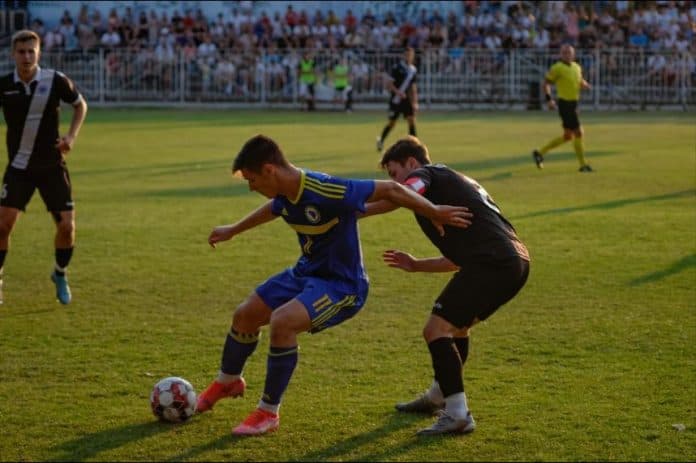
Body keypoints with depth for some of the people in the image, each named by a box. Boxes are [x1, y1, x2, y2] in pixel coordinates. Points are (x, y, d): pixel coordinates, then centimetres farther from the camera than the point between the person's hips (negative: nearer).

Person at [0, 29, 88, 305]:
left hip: (52, 166, 0)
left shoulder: (56, 81, -9)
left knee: (66, 226, -3)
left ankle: (60, 275, 23)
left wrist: (71, 135, -6)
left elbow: (80, 105, 8)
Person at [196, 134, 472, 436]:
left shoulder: (327, 192, -33)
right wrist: (233, 231, 34)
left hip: (342, 285, -9)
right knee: (244, 316, 13)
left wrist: (435, 213, -17)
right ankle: (228, 382, 44)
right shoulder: (284, 194, -7)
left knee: (282, 321, -30)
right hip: (307, 272, 9)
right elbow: (273, 209, 20)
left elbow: (389, 189, -25)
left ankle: (268, 413, -12)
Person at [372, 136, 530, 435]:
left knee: (436, 329, -7)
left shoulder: (426, 174, 4)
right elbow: (460, 259, 32)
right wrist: (416, 265, 28)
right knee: (457, 326, 27)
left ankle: (458, 414, -10)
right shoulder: (453, 182, 32)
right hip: (516, 261, 10)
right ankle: (438, 397, 42)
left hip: (491, 262, -10)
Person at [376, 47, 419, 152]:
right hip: (396, 100, -5)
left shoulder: (413, 70, 8)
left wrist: (415, 102, 12)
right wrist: (398, 92, -26)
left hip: (407, 100, 5)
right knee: (391, 123, 3)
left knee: (412, 120, -10)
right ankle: (381, 140, 27)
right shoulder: (397, 67, -11)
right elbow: (389, 83, -12)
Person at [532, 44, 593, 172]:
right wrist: (549, 99, -19)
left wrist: (585, 85, -2)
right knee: (578, 133, -8)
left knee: (568, 136, 12)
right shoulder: (557, 68, -10)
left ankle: (540, 152, 21)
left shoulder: (577, 67, 12)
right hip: (565, 104, -9)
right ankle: (583, 165, 1)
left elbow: (581, 82, 23)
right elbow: (546, 83, -7)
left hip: (573, 104, 9)